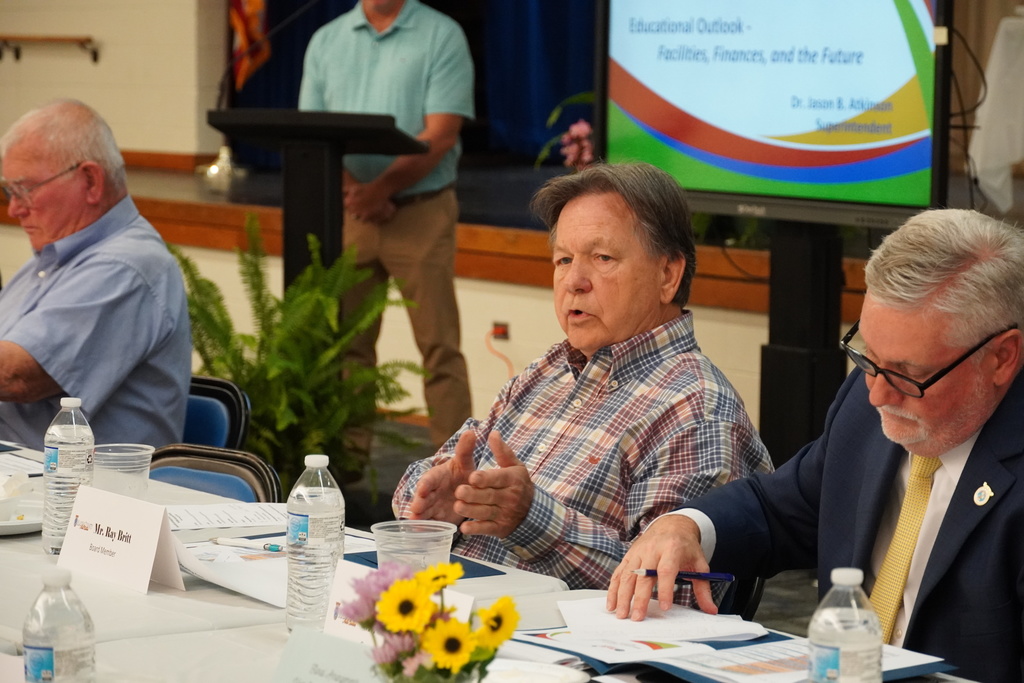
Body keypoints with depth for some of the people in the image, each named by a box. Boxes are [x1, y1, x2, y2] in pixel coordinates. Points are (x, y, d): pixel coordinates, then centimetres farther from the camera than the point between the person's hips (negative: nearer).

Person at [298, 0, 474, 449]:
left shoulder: (442, 36, -2)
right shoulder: (326, 41, 10)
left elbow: (439, 134, -10)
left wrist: (381, 188, -18)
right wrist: (352, 189, -12)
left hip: (421, 212, -4)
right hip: (348, 211, 4)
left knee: (438, 345, -5)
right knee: (349, 343, 8)